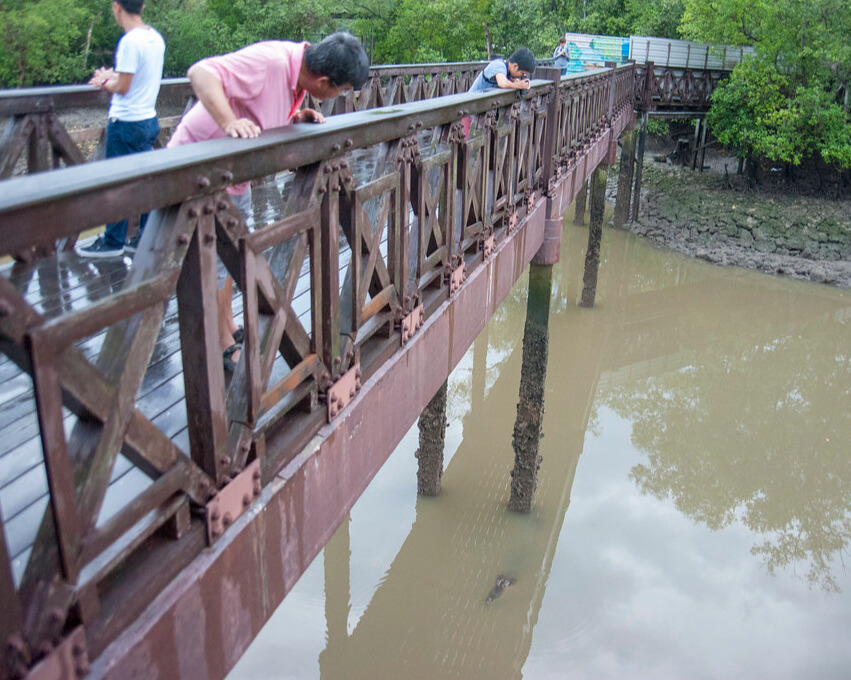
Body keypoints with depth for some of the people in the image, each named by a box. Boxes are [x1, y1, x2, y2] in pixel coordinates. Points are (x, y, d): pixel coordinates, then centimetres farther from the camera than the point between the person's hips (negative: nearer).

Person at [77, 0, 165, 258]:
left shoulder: (130, 41, -18)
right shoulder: (156, 38, 7)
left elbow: (122, 87, -16)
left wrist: (105, 82, 3)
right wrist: (113, 77, 13)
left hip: (126, 123, -8)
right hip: (149, 120, 8)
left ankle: (113, 242, 11)